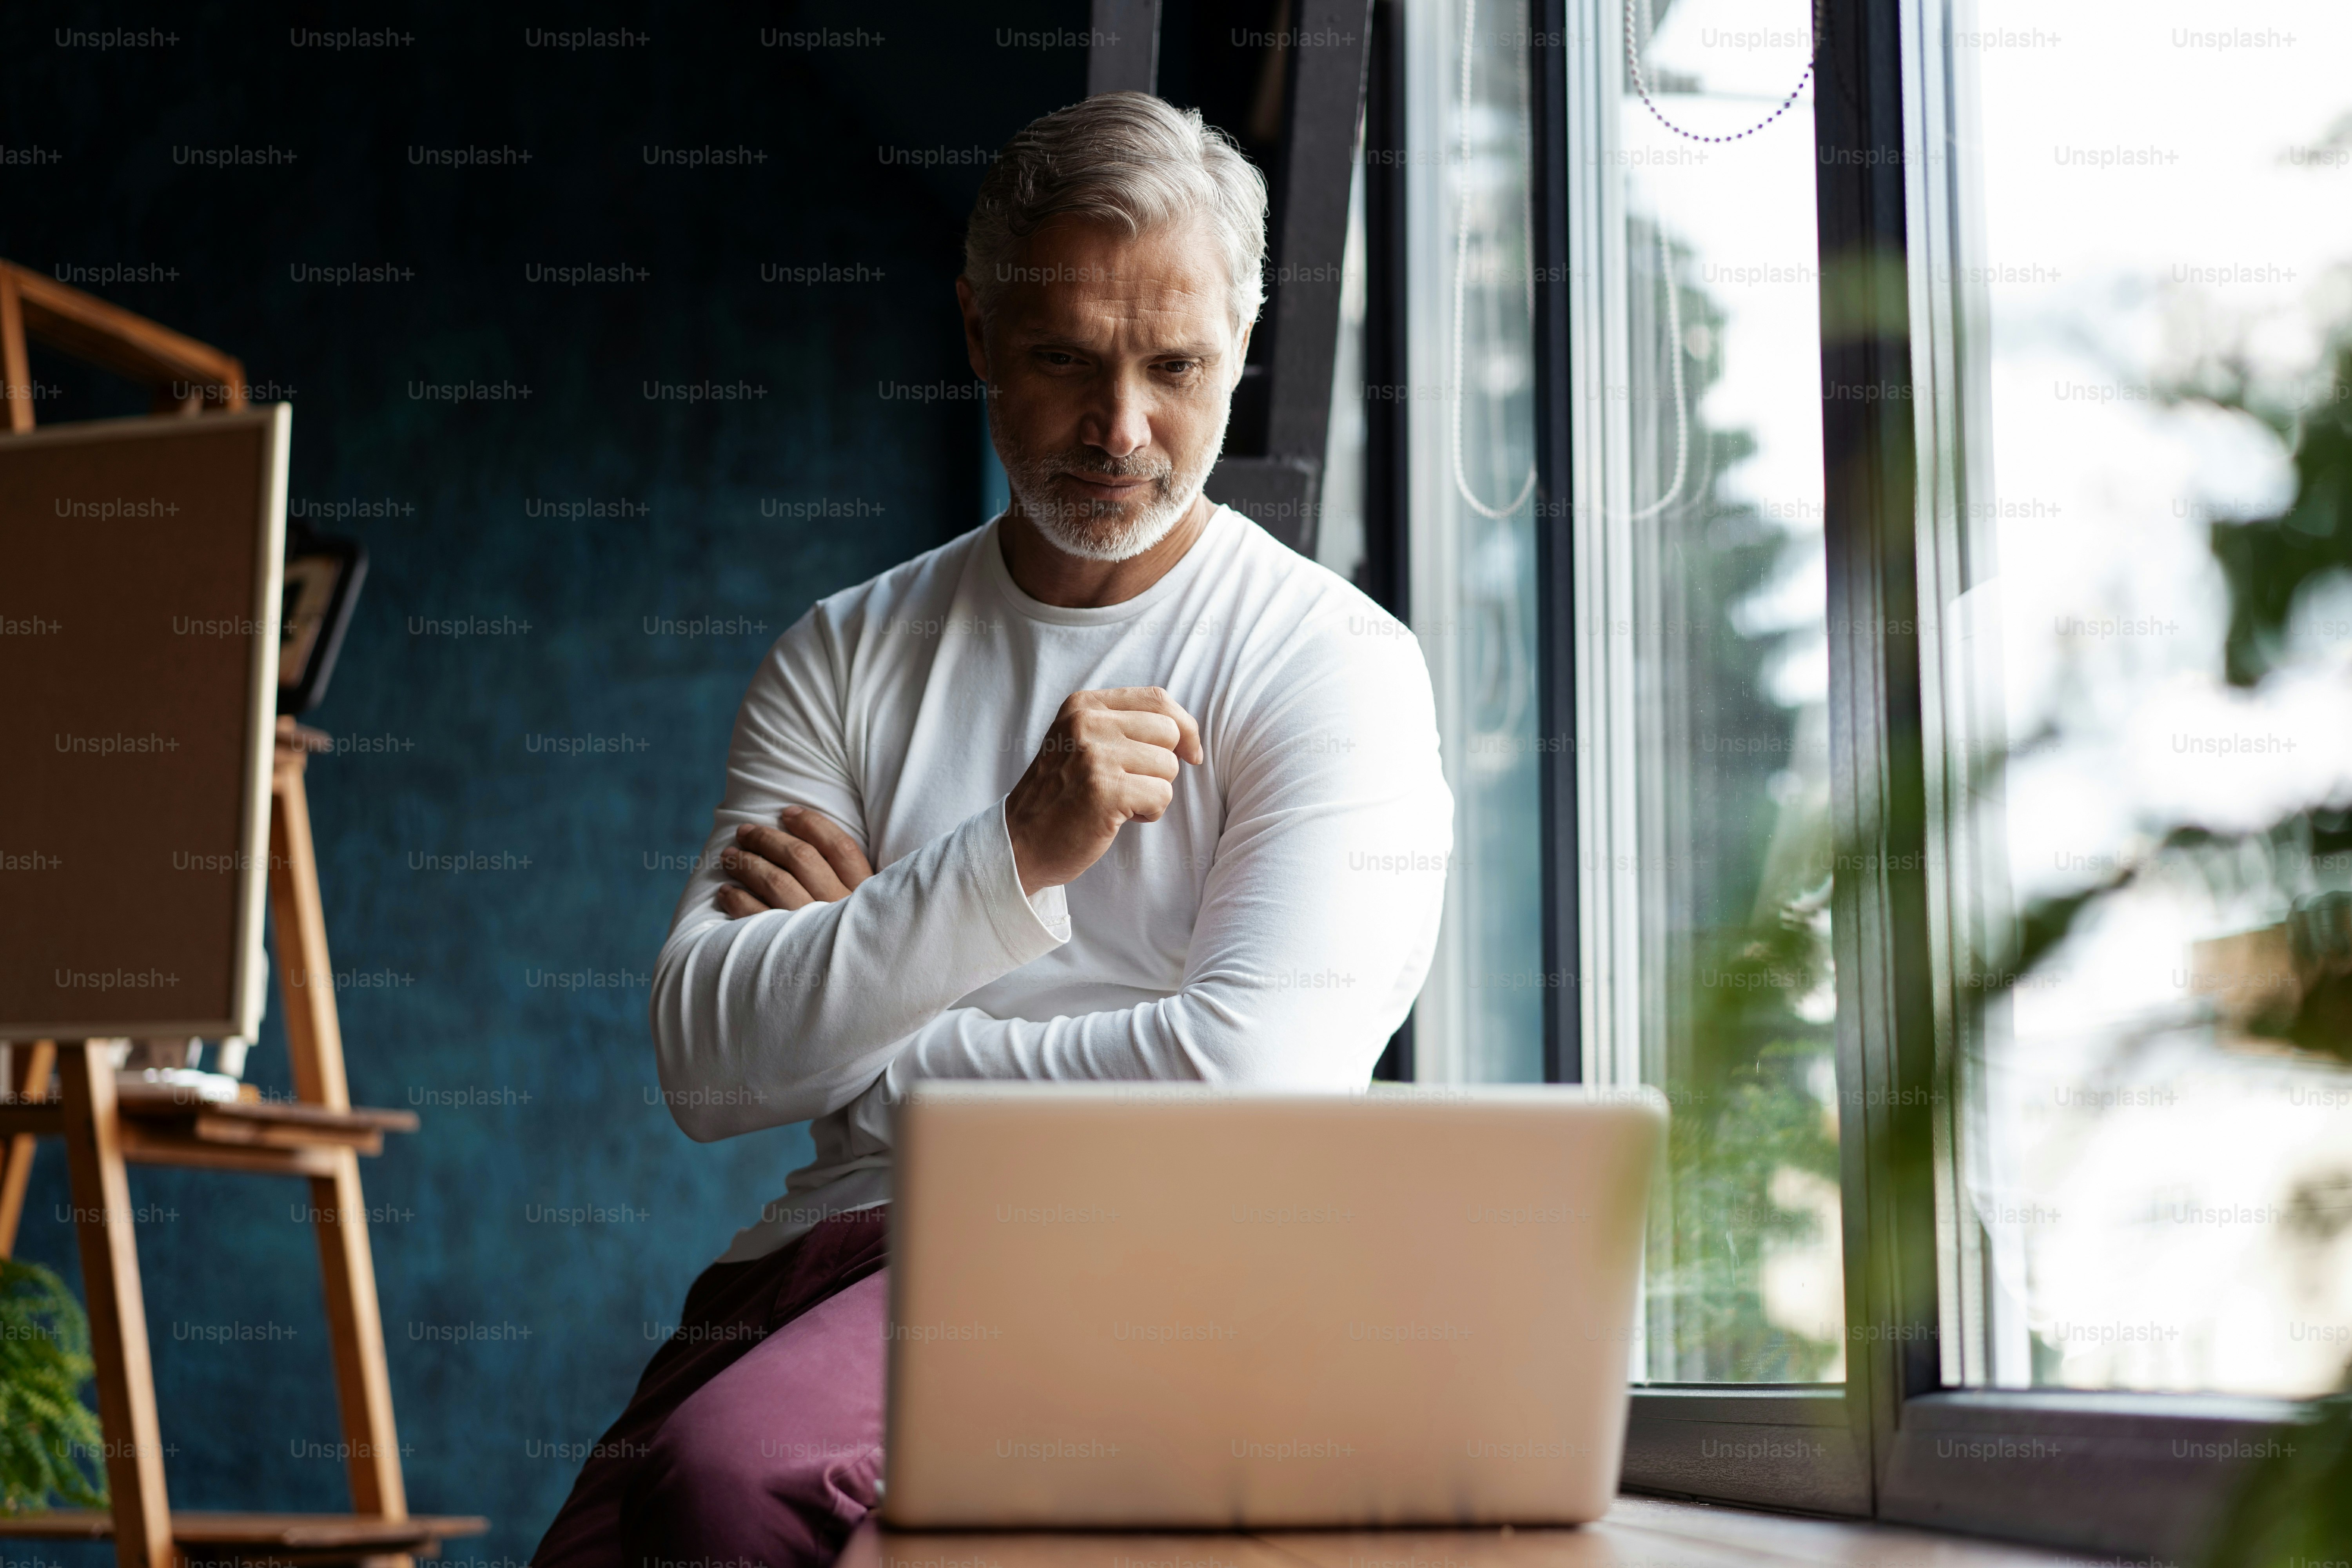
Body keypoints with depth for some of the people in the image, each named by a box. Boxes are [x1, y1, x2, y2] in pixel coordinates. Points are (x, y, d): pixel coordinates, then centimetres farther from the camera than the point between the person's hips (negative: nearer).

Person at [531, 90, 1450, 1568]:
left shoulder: (1333, 665, 2)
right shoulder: (847, 655, 15)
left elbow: (1245, 1080, -12)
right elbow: (705, 1062, 2)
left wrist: (855, 1042, -1)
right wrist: (1013, 857, -11)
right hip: (827, 1246, 4)